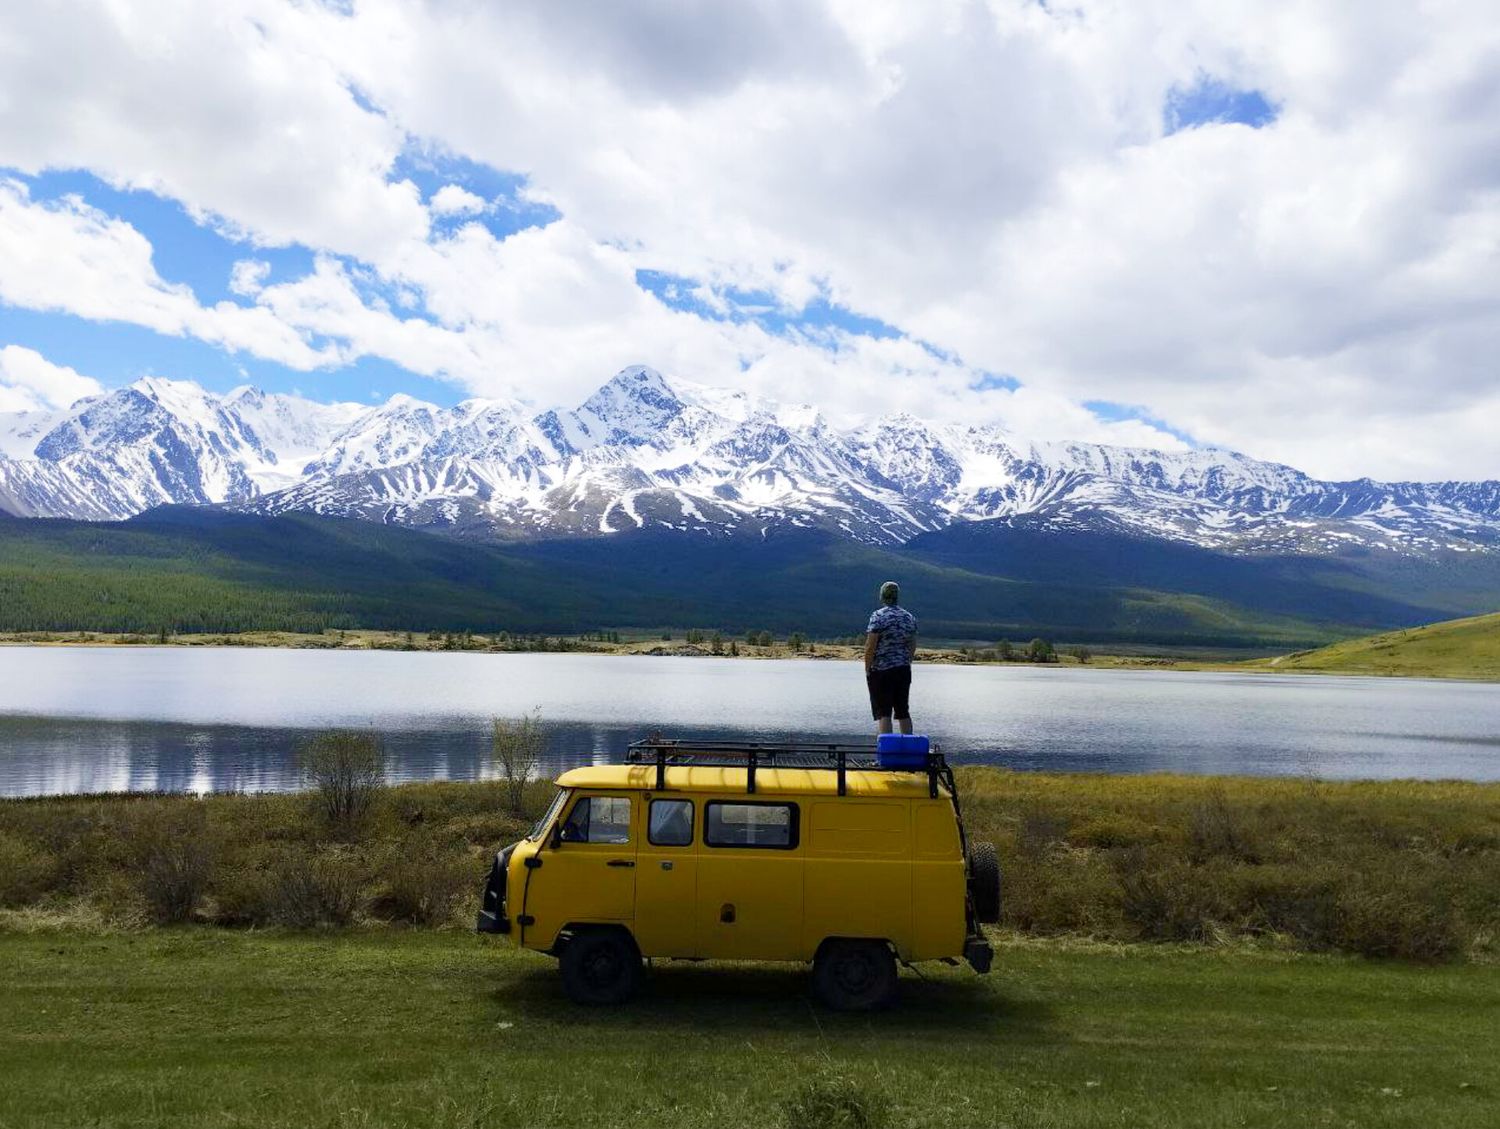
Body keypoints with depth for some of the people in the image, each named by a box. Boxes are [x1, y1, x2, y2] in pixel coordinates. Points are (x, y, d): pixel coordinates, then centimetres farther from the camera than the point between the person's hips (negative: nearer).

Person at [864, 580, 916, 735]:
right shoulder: (909, 617, 8)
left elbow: (870, 646, -14)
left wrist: (867, 669, -4)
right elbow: (913, 646, 12)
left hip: (881, 670, -6)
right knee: (903, 712, 12)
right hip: (903, 670, 6)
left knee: (883, 713, -3)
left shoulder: (878, 616, -11)